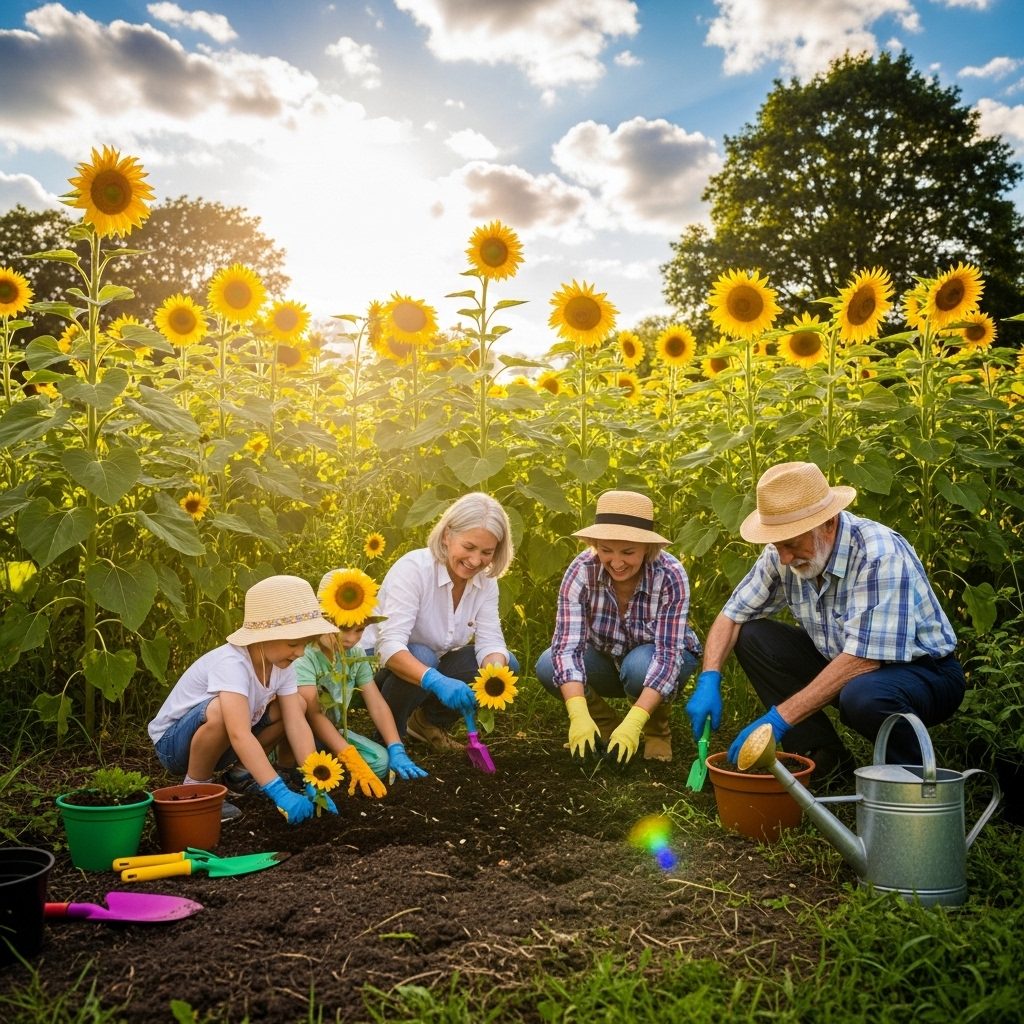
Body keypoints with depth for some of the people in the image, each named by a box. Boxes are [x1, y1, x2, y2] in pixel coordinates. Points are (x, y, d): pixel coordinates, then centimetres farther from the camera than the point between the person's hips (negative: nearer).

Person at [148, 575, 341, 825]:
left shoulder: (281, 663, -11)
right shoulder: (231, 663, -34)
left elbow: (296, 723, -14)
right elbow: (239, 734, -44)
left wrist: (314, 784, -24)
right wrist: (280, 793, -48)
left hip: (219, 743, 7)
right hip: (174, 742, -7)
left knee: (296, 705, -6)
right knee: (220, 711, -38)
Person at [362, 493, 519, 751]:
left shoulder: (485, 580, -8)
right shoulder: (413, 569, -27)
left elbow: (490, 642, -13)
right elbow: (389, 645, -36)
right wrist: (436, 682, -52)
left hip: (433, 665, 6)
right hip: (380, 665, -6)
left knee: (506, 664, -12)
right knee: (421, 656, -36)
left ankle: (429, 722, 5)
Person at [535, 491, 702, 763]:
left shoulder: (670, 576, -30)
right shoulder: (581, 571, -26)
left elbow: (668, 654, -34)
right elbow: (567, 646, -32)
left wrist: (633, 722, -46)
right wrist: (579, 715, -47)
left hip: (658, 661, -2)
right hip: (607, 661, 2)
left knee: (638, 666, -36)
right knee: (548, 666, -26)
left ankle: (657, 730, -3)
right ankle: (607, 725, 2)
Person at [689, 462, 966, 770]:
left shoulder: (879, 555, -30)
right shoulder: (782, 553, -10)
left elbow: (862, 660, -35)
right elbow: (733, 615, -1)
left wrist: (779, 718, -36)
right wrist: (708, 680, -19)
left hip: (924, 670, -6)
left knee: (862, 695, -39)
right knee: (749, 635, -9)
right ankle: (826, 757, 1)